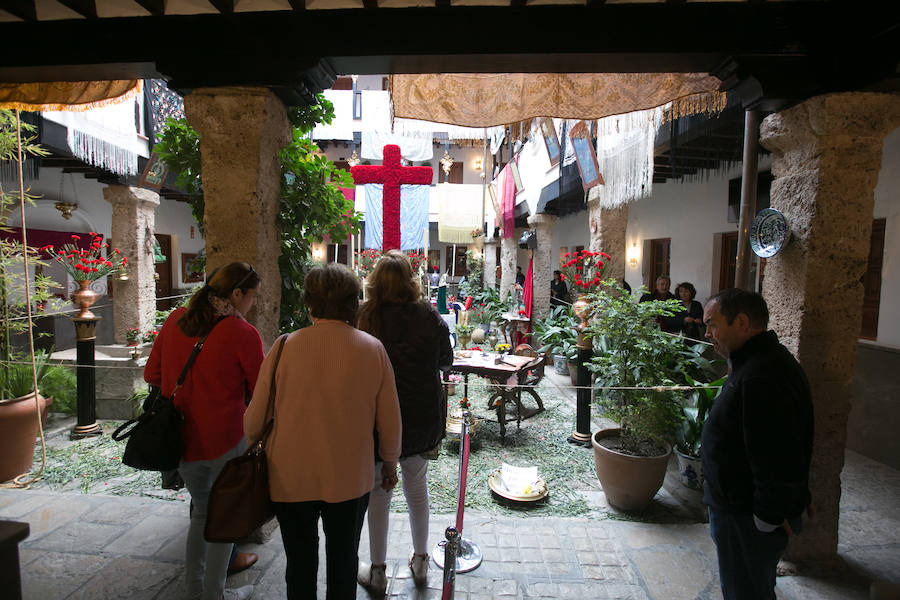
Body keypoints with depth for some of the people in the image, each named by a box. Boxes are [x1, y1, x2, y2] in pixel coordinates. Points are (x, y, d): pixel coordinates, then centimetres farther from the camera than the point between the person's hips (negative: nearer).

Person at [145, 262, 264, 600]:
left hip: (180, 439, 6)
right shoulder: (243, 333, -17)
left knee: (202, 511, 26)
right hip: (224, 440, -6)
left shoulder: (175, 319, 1)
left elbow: (151, 374, 9)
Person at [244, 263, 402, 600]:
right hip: (351, 479, 1)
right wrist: (390, 463, 12)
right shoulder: (373, 349, -11)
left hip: (291, 479, 0)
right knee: (344, 562, 21)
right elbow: (389, 420, -5)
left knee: (300, 562, 21)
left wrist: (249, 448, 15)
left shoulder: (285, 347, -14)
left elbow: (255, 418, -6)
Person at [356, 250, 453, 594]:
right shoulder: (429, 317, -10)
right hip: (422, 417, 3)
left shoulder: (366, 318, -17)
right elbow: (446, 361, 4)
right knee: (417, 487, 21)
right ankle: (421, 561, 38)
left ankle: (377, 572, 30)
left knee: (378, 491, 15)